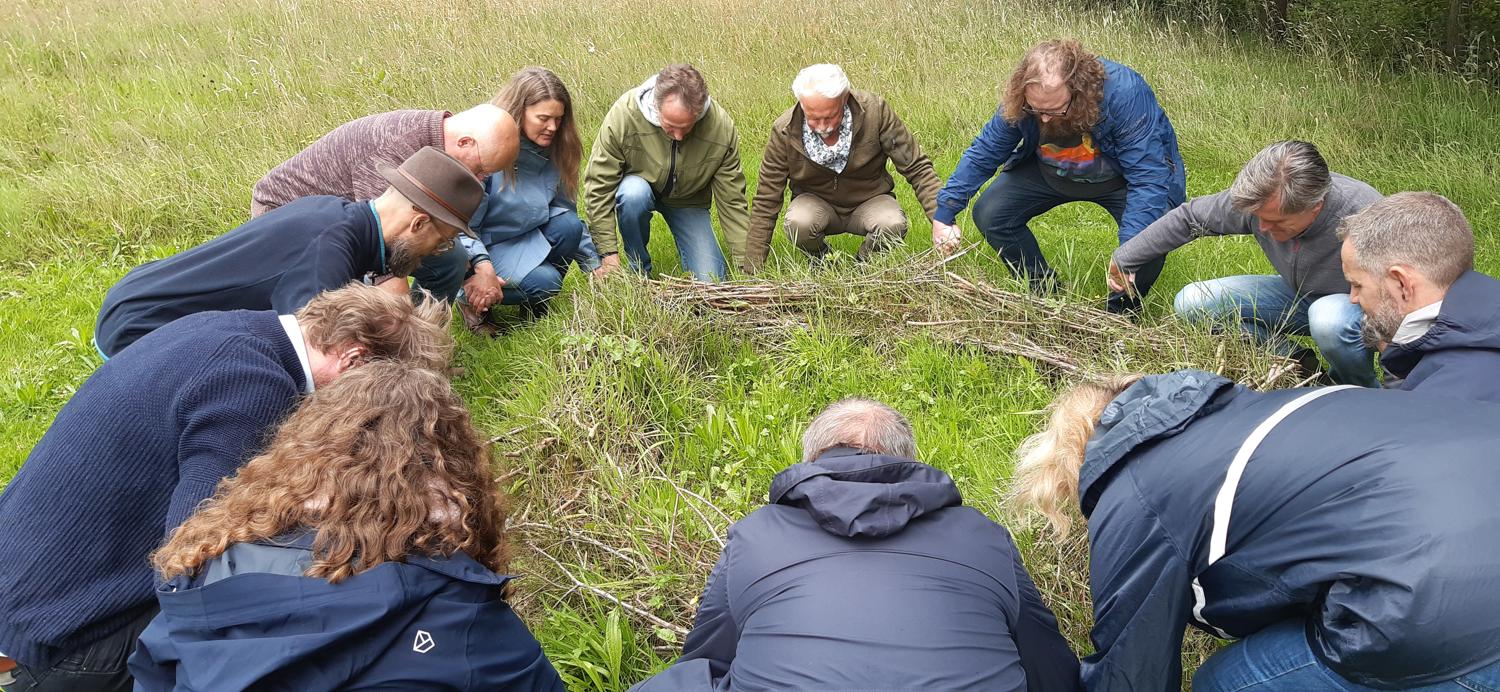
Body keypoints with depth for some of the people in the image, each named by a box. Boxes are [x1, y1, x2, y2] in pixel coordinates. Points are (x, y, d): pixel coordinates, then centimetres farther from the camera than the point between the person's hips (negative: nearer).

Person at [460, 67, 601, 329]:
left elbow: (567, 210, 7)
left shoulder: (552, 150, -3)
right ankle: (473, 299, 0)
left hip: (525, 238, 6)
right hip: (481, 246, -6)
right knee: (543, 281, -28)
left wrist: (593, 263, 3)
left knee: (569, 226, -22)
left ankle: (536, 304, 1)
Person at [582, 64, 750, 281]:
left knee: (710, 281, -12)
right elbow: (599, 185, -24)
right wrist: (609, 253, -26)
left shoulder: (722, 126, -27)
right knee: (634, 194, -37)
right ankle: (639, 270, -10)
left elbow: (732, 199, -17)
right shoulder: (623, 114, -32)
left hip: (688, 200, 1)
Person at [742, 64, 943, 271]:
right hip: (816, 202, 0)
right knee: (797, 225, -33)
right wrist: (752, 269, -14)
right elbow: (766, 203, -13)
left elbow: (917, 168, -15)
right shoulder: (783, 132, -21)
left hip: (869, 201, 0)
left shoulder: (875, 111, -23)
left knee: (893, 226, -32)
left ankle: (864, 263, 2)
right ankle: (822, 261, 1)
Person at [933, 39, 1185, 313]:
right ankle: (1045, 292, 10)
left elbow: (1148, 177, -37)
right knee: (989, 215, -12)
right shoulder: (1018, 103, -25)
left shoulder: (1125, 93, -38)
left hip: (1120, 177, -4)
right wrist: (944, 214, -17)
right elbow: (982, 154, -11)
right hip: (1053, 173, 4)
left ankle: (1120, 314, 0)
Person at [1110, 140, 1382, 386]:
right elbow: (1188, 217, -6)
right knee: (1192, 302, -11)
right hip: (1301, 295, 5)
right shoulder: (1261, 199, -22)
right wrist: (1123, 261, 2)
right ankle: (1297, 363, -1)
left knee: (1330, 319, -42)